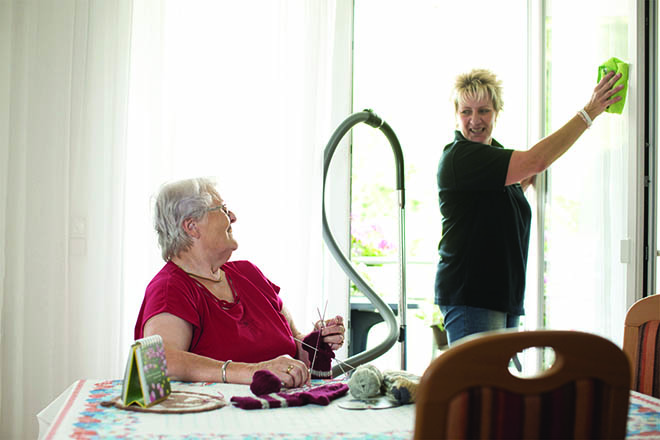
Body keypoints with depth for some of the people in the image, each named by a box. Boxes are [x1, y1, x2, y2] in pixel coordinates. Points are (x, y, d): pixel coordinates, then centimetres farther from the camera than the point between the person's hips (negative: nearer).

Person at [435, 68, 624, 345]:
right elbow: (535, 161, -23)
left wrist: (522, 184, 13)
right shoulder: (459, 157, -14)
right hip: (469, 298, -9)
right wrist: (590, 111, -16)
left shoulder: (494, 153, 17)